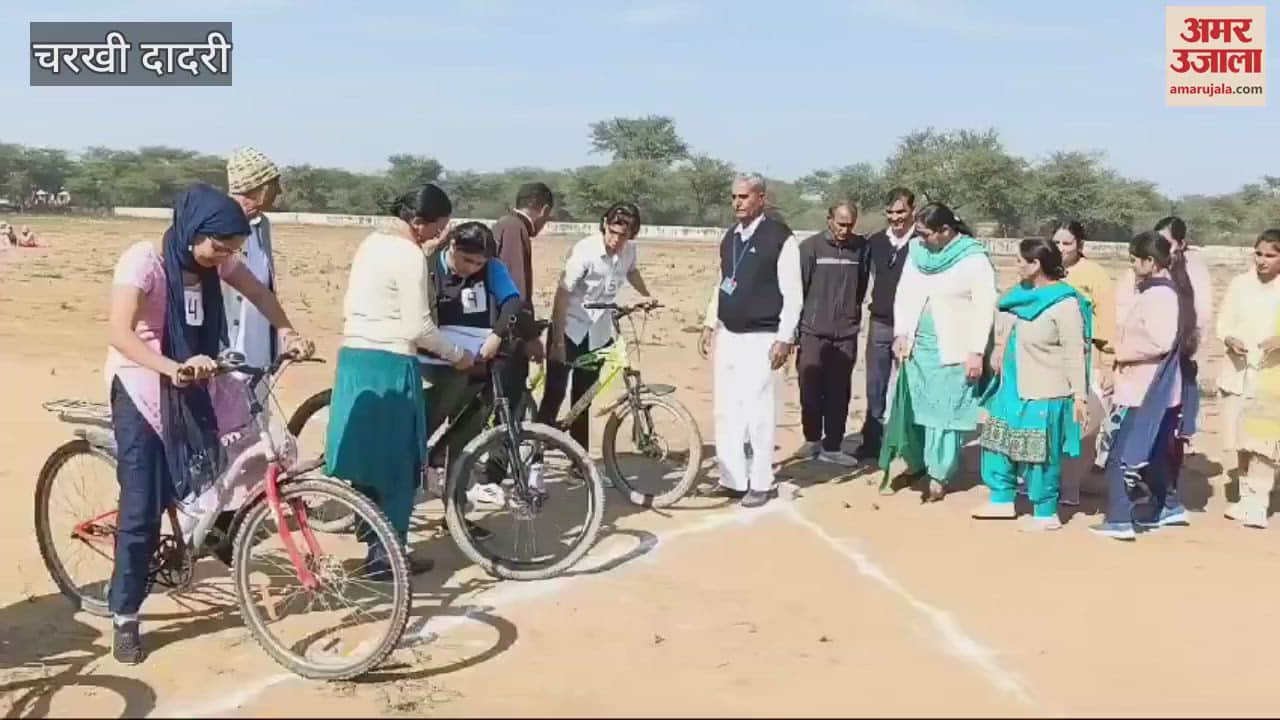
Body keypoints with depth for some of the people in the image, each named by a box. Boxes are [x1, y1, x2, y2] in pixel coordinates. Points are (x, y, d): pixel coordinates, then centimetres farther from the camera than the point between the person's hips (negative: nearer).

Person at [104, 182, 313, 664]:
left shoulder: (215, 259, -3)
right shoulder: (143, 260, -22)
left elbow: (260, 294, 11)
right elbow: (119, 334, -32)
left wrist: (289, 333, -6)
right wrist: (173, 369, -47)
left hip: (194, 385, 6)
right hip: (142, 388, -6)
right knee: (142, 508, -5)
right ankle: (124, 617, 6)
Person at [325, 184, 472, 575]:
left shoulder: (372, 243, 12)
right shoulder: (410, 255, -15)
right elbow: (418, 328, -15)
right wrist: (457, 355, -3)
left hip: (354, 357, 9)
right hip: (389, 365, -9)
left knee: (367, 456, 15)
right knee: (398, 464, 3)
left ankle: (373, 541, 26)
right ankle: (388, 553, 9)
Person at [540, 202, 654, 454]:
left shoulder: (629, 250, -5)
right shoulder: (585, 250, -22)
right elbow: (562, 295, -23)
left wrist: (646, 296, 24)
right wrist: (557, 341, -26)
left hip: (598, 334, 5)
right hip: (569, 330, -5)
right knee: (554, 394, -5)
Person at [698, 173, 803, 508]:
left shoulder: (780, 237, -9)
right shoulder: (729, 237, 11)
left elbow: (793, 294, -10)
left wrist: (784, 338, -15)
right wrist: (709, 324, 13)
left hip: (761, 339, -6)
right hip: (727, 336, 7)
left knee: (758, 413, -2)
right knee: (726, 412, 8)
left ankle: (761, 483, 9)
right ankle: (732, 480, 17)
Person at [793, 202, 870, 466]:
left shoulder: (861, 247, 2)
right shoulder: (811, 246, -3)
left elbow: (863, 285, 11)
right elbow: (797, 288, -2)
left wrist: (854, 315, 11)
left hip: (846, 334, 1)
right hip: (813, 332, -1)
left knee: (838, 393, 3)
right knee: (811, 391, 3)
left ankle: (832, 446, 12)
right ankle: (812, 440, 21)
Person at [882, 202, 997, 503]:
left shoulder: (974, 259, -10)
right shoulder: (917, 251, 5)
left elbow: (984, 307, -11)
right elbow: (903, 294, 10)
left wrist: (976, 352, -14)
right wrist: (900, 334, 1)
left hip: (954, 351, -5)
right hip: (917, 345, 5)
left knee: (945, 413, -1)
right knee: (912, 408, 10)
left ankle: (939, 475, 9)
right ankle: (915, 462, 28)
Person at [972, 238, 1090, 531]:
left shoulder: (1065, 304, -17)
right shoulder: (1022, 294, 8)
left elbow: (1075, 353, -18)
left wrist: (1079, 395, -19)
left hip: (1043, 394, -9)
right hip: (1011, 387, 9)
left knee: (1040, 453, 0)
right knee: (999, 442, 16)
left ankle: (1046, 513, 13)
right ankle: (1002, 500, 30)